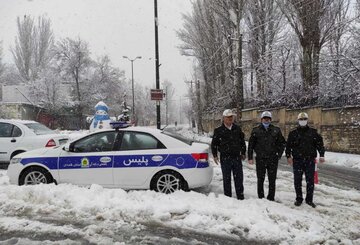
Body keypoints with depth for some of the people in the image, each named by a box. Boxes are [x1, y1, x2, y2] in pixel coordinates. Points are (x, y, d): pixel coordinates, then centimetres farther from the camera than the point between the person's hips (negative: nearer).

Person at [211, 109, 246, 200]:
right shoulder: (219, 130, 0)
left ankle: (240, 197, 17)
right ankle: (227, 197, 16)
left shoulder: (237, 129, 8)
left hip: (237, 157, 2)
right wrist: (215, 155, -1)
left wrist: (243, 153, 15)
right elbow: (214, 143, 5)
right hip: (225, 158, -2)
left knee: (239, 178, 6)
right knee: (226, 179, 6)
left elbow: (242, 141, 18)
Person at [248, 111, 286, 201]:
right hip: (260, 159, -1)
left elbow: (282, 143, 14)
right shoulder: (256, 130, 3)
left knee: (272, 180, 6)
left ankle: (271, 198, 16)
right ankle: (261, 197, 17)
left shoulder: (276, 130, 6)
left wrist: (279, 154, 5)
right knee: (260, 179, 6)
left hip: (273, 159, 1)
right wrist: (250, 157, 0)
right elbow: (251, 144, 4)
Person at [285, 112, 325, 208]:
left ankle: (309, 199, 13)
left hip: (310, 160, 0)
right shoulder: (293, 133, 6)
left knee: (310, 180, 2)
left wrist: (321, 155, -2)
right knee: (297, 180, 4)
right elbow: (288, 145, 6)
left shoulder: (313, 132, 7)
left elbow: (319, 143, 7)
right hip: (297, 160, 0)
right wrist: (288, 156, -3)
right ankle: (299, 199, 16)